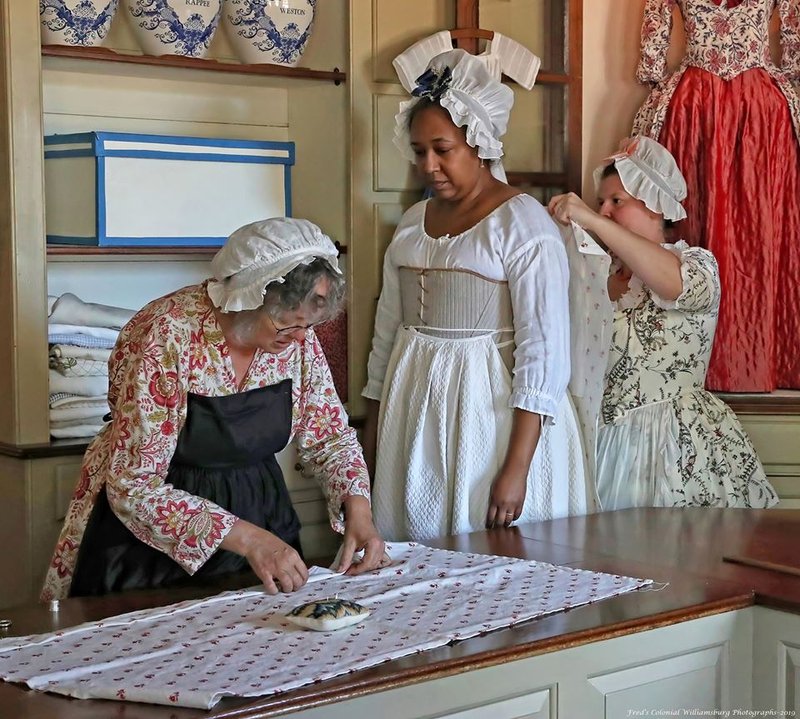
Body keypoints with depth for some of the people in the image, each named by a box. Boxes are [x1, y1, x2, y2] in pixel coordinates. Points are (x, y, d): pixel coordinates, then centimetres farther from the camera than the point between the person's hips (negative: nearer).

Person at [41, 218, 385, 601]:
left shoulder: (298, 337, -7)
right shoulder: (167, 337, -23)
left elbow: (330, 436, 6)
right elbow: (134, 486, -23)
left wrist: (358, 508, -13)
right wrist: (246, 538, -30)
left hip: (259, 510, 4)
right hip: (154, 537, -4)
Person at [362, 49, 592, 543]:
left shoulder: (522, 222, -9)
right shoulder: (413, 222, 11)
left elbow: (544, 352, -15)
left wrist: (517, 467, -20)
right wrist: (373, 429, 16)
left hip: (493, 405, -6)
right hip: (414, 406, 6)